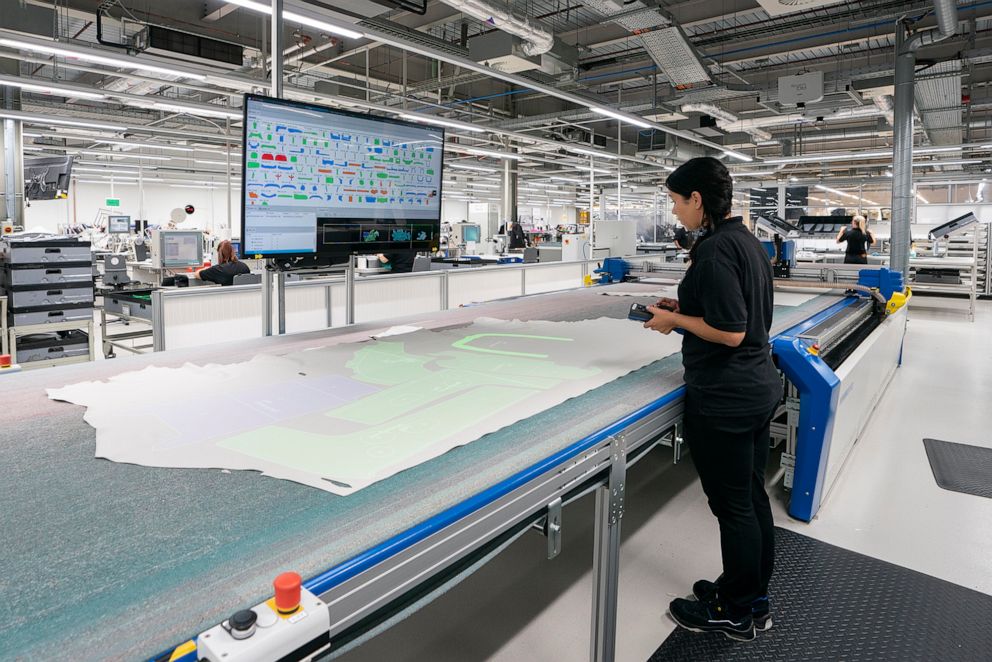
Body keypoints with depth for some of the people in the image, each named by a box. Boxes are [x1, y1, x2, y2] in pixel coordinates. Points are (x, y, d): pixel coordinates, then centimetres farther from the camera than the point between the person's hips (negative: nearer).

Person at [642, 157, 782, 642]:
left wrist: (674, 319, -10)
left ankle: (736, 613, 24)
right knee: (753, 497, 19)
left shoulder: (714, 248, -20)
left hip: (725, 399, -10)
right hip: (759, 389, 10)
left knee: (733, 506, 5)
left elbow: (730, 332, -23)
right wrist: (687, 307, 11)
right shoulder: (747, 240, 10)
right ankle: (754, 599, 36)